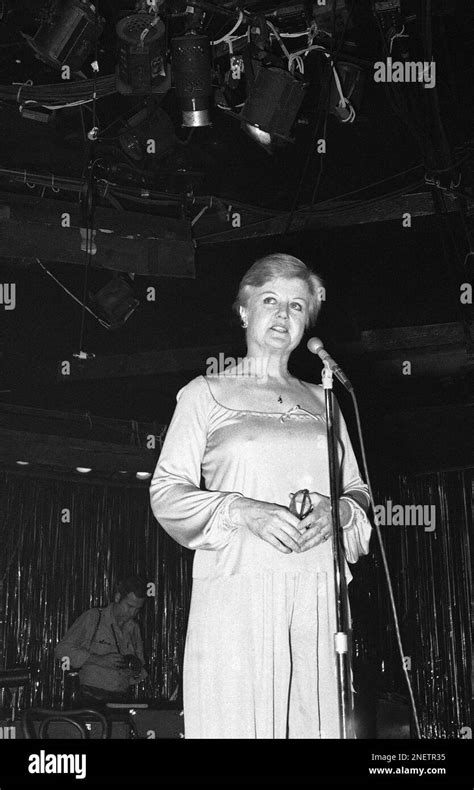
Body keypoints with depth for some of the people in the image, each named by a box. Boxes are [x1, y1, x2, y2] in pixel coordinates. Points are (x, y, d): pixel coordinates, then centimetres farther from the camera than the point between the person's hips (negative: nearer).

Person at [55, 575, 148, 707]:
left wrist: (137, 672, 0)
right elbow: (61, 650, -6)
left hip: (123, 700, 4)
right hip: (92, 699, -4)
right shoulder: (92, 618, -1)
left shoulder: (133, 628, 14)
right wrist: (98, 660, -15)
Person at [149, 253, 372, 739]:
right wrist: (242, 510, -13)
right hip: (236, 589, -3)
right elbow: (166, 493, 3)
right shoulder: (205, 393, 10)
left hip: (316, 594, 3)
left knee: (316, 722, -2)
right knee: (235, 720, -7)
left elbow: (358, 490, 20)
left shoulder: (321, 400, 21)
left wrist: (338, 511, -3)